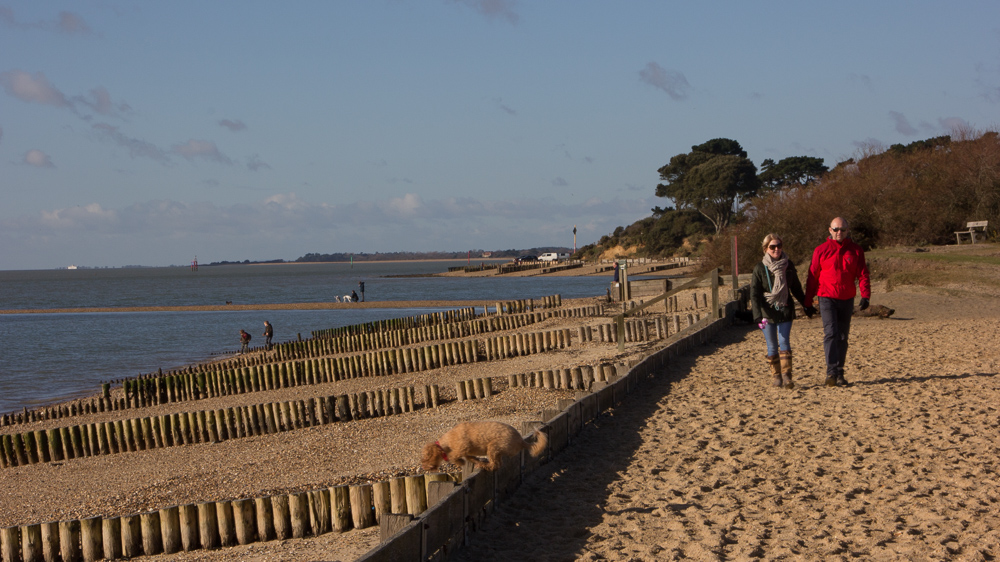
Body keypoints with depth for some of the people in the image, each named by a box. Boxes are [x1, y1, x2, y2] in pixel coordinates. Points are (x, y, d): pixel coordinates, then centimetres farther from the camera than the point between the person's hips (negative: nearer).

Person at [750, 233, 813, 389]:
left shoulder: (788, 265, 6)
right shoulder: (760, 268, -4)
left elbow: (796, 288, 19)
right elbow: (754, 293, -8)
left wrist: (806, 305, 23)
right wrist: (758, 316, -19)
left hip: (785, 311, 1)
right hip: (767, 312, -1)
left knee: (784, 343, -9)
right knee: (772, 346, 2)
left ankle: (786, 375, -11)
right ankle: (777, 376, 12)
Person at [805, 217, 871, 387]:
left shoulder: (856, 250, 6)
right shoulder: (821, 250, 1)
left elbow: (863, 274, 3)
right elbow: (813, 276, 4)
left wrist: (865, 295, -12)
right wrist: (808, 302, 3)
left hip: (847, 300, 3)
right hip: (827, 298, -3)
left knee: (842, 336, 8)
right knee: (831, 333, -16)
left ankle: (839, 374, 15)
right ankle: (831, 372, -22)